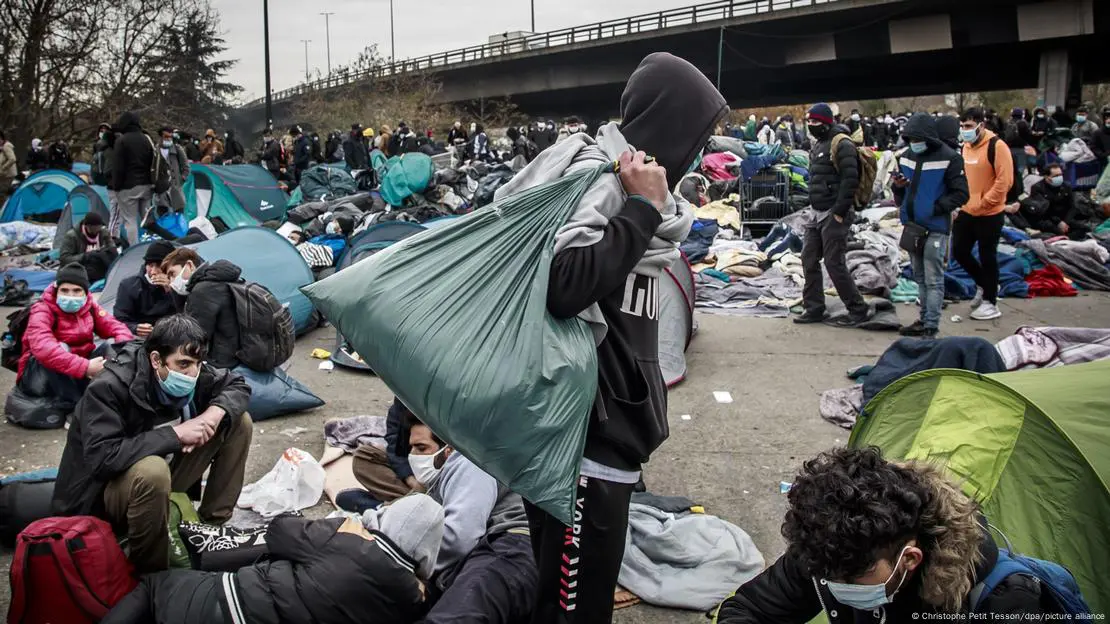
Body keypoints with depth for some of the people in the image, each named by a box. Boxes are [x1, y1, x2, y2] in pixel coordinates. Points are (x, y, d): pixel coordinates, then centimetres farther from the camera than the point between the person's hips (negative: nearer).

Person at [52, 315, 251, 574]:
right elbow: (101, 459, -37)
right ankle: (149, 571, -17)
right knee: (151, 471, -41)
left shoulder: (191, 372, -11)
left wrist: (215, 412, -20)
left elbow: (238, 385, 3)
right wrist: (174, 434, -34)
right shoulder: (109, 388, -29)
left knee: (238, 421, -4)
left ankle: (213, 522, 3)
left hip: (159, 474, 7)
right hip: (104, 489, -7)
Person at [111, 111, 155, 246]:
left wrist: (116, 185, -2)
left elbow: (118, 166, -10)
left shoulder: (122, 140, -10)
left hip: (128, 186, -6)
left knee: (130, 220, -3)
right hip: (146, 185, 6)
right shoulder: (147, 139, 10)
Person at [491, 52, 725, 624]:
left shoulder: (627, 179, 14)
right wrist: (644, 208, -24)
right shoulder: (600, 177, -16)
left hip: (609, 417, 10)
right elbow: (564, 287, -32)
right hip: (584, 425, -10)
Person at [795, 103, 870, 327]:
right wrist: (814, 208, 15)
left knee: (834, 263, -8)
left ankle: (857, 310, 4)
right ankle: (814, 309, 18)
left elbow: (850, 181, -21)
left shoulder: (841, 145, -14)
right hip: (818, 214, 10)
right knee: (809, 259, 10)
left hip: (834, 214, -10)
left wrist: (839, 212, -21)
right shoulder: (819, 145, 16)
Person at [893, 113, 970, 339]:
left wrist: (935, 208, -18)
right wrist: (898, 187, -1)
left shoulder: (949, 158, -10)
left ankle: (931, 328, -3)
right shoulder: (907, 156, 11)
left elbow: (960, 194, -9)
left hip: (935, 227, -7)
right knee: (920, 277, 16)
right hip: (911, 225, 7)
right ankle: (925, 319, 27)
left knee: (933, 280, -5)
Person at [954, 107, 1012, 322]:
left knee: (987, 257, 2)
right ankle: (983, 284, 34)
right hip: (966, 212, 7)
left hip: (990, 214, -7)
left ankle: (990, 303, 15)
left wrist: (983, 203, -19)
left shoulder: (997, 146, -15)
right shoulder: (966, 146, 9)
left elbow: (1004, 181, -19)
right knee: (959, 251, 11)